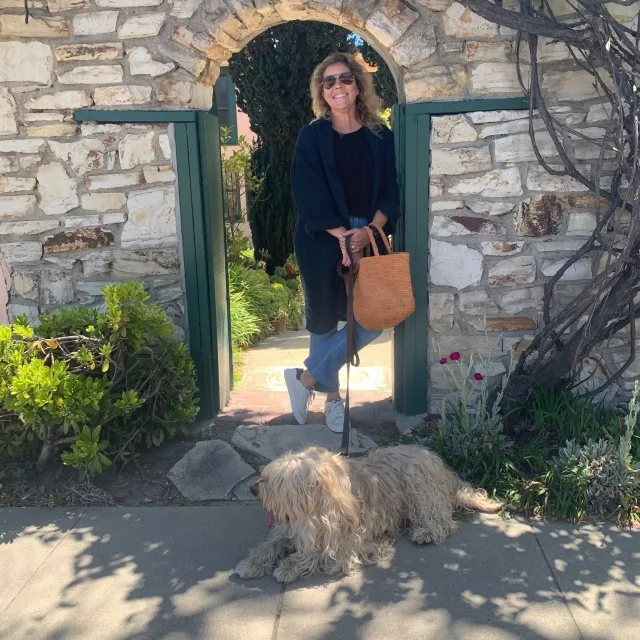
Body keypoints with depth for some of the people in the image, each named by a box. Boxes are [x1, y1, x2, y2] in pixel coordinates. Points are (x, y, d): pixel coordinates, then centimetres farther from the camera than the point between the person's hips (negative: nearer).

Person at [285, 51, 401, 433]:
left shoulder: (380, 136, 6)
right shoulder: (312, 137, -1)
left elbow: (390, 191, 2)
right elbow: (310, 195, -8)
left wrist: (369, 232, -14)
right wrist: (342, 236, -18)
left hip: (371, 238, 3)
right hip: (323, 242, -2)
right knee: (325, 320, 5)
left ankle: (308, 378, 12)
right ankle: (332, 394, 25)